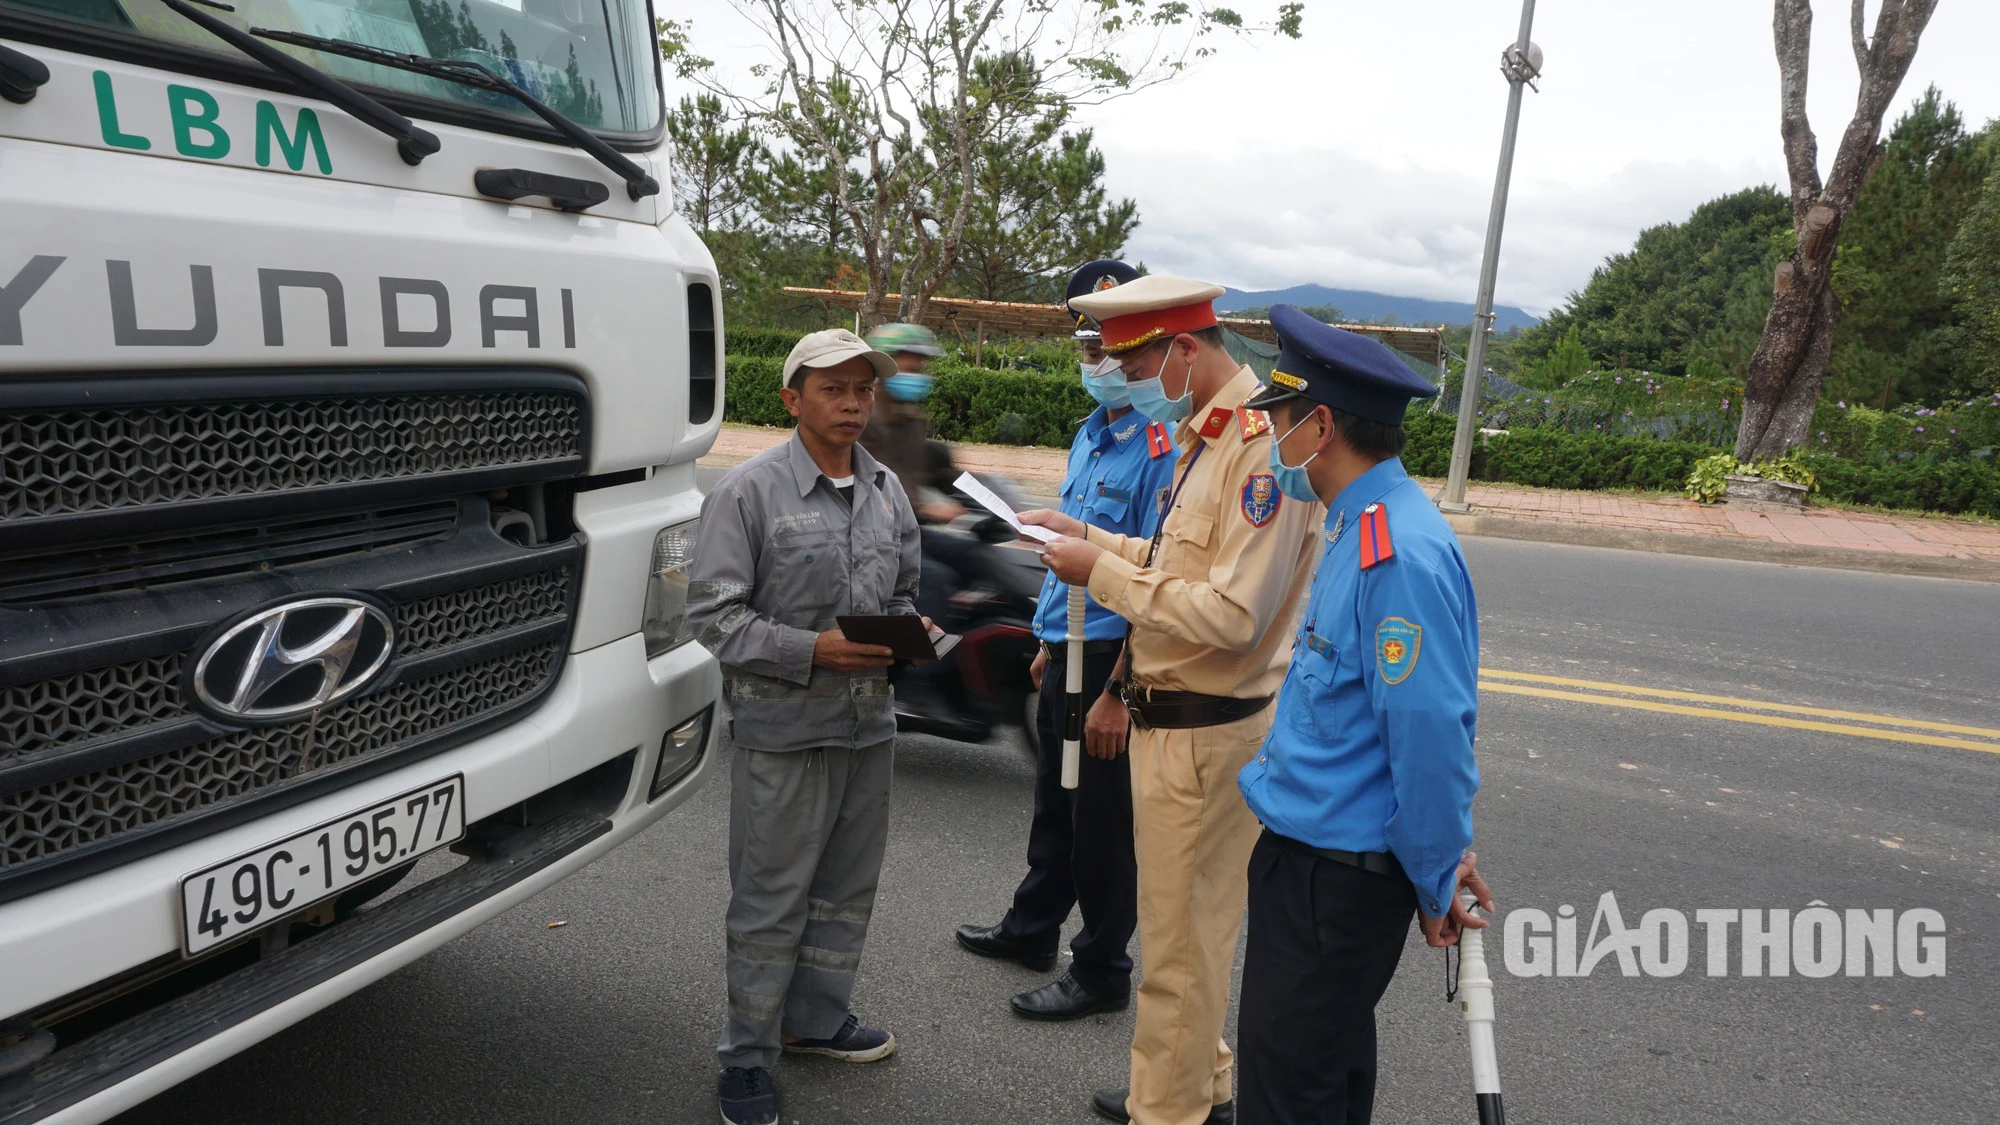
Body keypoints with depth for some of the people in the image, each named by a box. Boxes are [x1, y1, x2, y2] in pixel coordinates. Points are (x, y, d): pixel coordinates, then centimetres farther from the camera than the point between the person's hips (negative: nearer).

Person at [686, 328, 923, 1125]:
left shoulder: (887, 491, 8)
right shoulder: (750, 490, -10)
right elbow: (713, 612, -12)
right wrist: (811, 651, -21)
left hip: (868, 722, 6)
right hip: (785, 727, -6)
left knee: (848, 887, 18)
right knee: (772, 898, 4)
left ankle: (816, 1019, 38)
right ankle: (746, 1057, 21)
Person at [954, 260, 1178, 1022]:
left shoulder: (1160, 446, -19)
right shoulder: (1090, 434, 11)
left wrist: (1117, 694, -24)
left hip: (1113, 663, -9)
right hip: (1067, 653, 9)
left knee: (1102, 823, 6)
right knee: (1054, 806, 23)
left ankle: (1101, 973, 24)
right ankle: (1031, 930, 42)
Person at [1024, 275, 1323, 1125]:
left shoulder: (1264, 447, -21)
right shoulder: (1203, 434, 11)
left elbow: (1231, 615, -26)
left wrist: (1104, 571, -19)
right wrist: (1090, 537, 7)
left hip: (1205, 733, -10)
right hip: (1169, 718, 10)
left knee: (1181, 936, 5)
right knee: (1181, 917, 22)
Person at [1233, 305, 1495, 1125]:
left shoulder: (1400, 551, -25)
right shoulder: (1362, 528, 8)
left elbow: (1431, 730, -26)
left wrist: (1437, 880, -15)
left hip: (1339, 874, -10)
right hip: (1311, 848, 10)